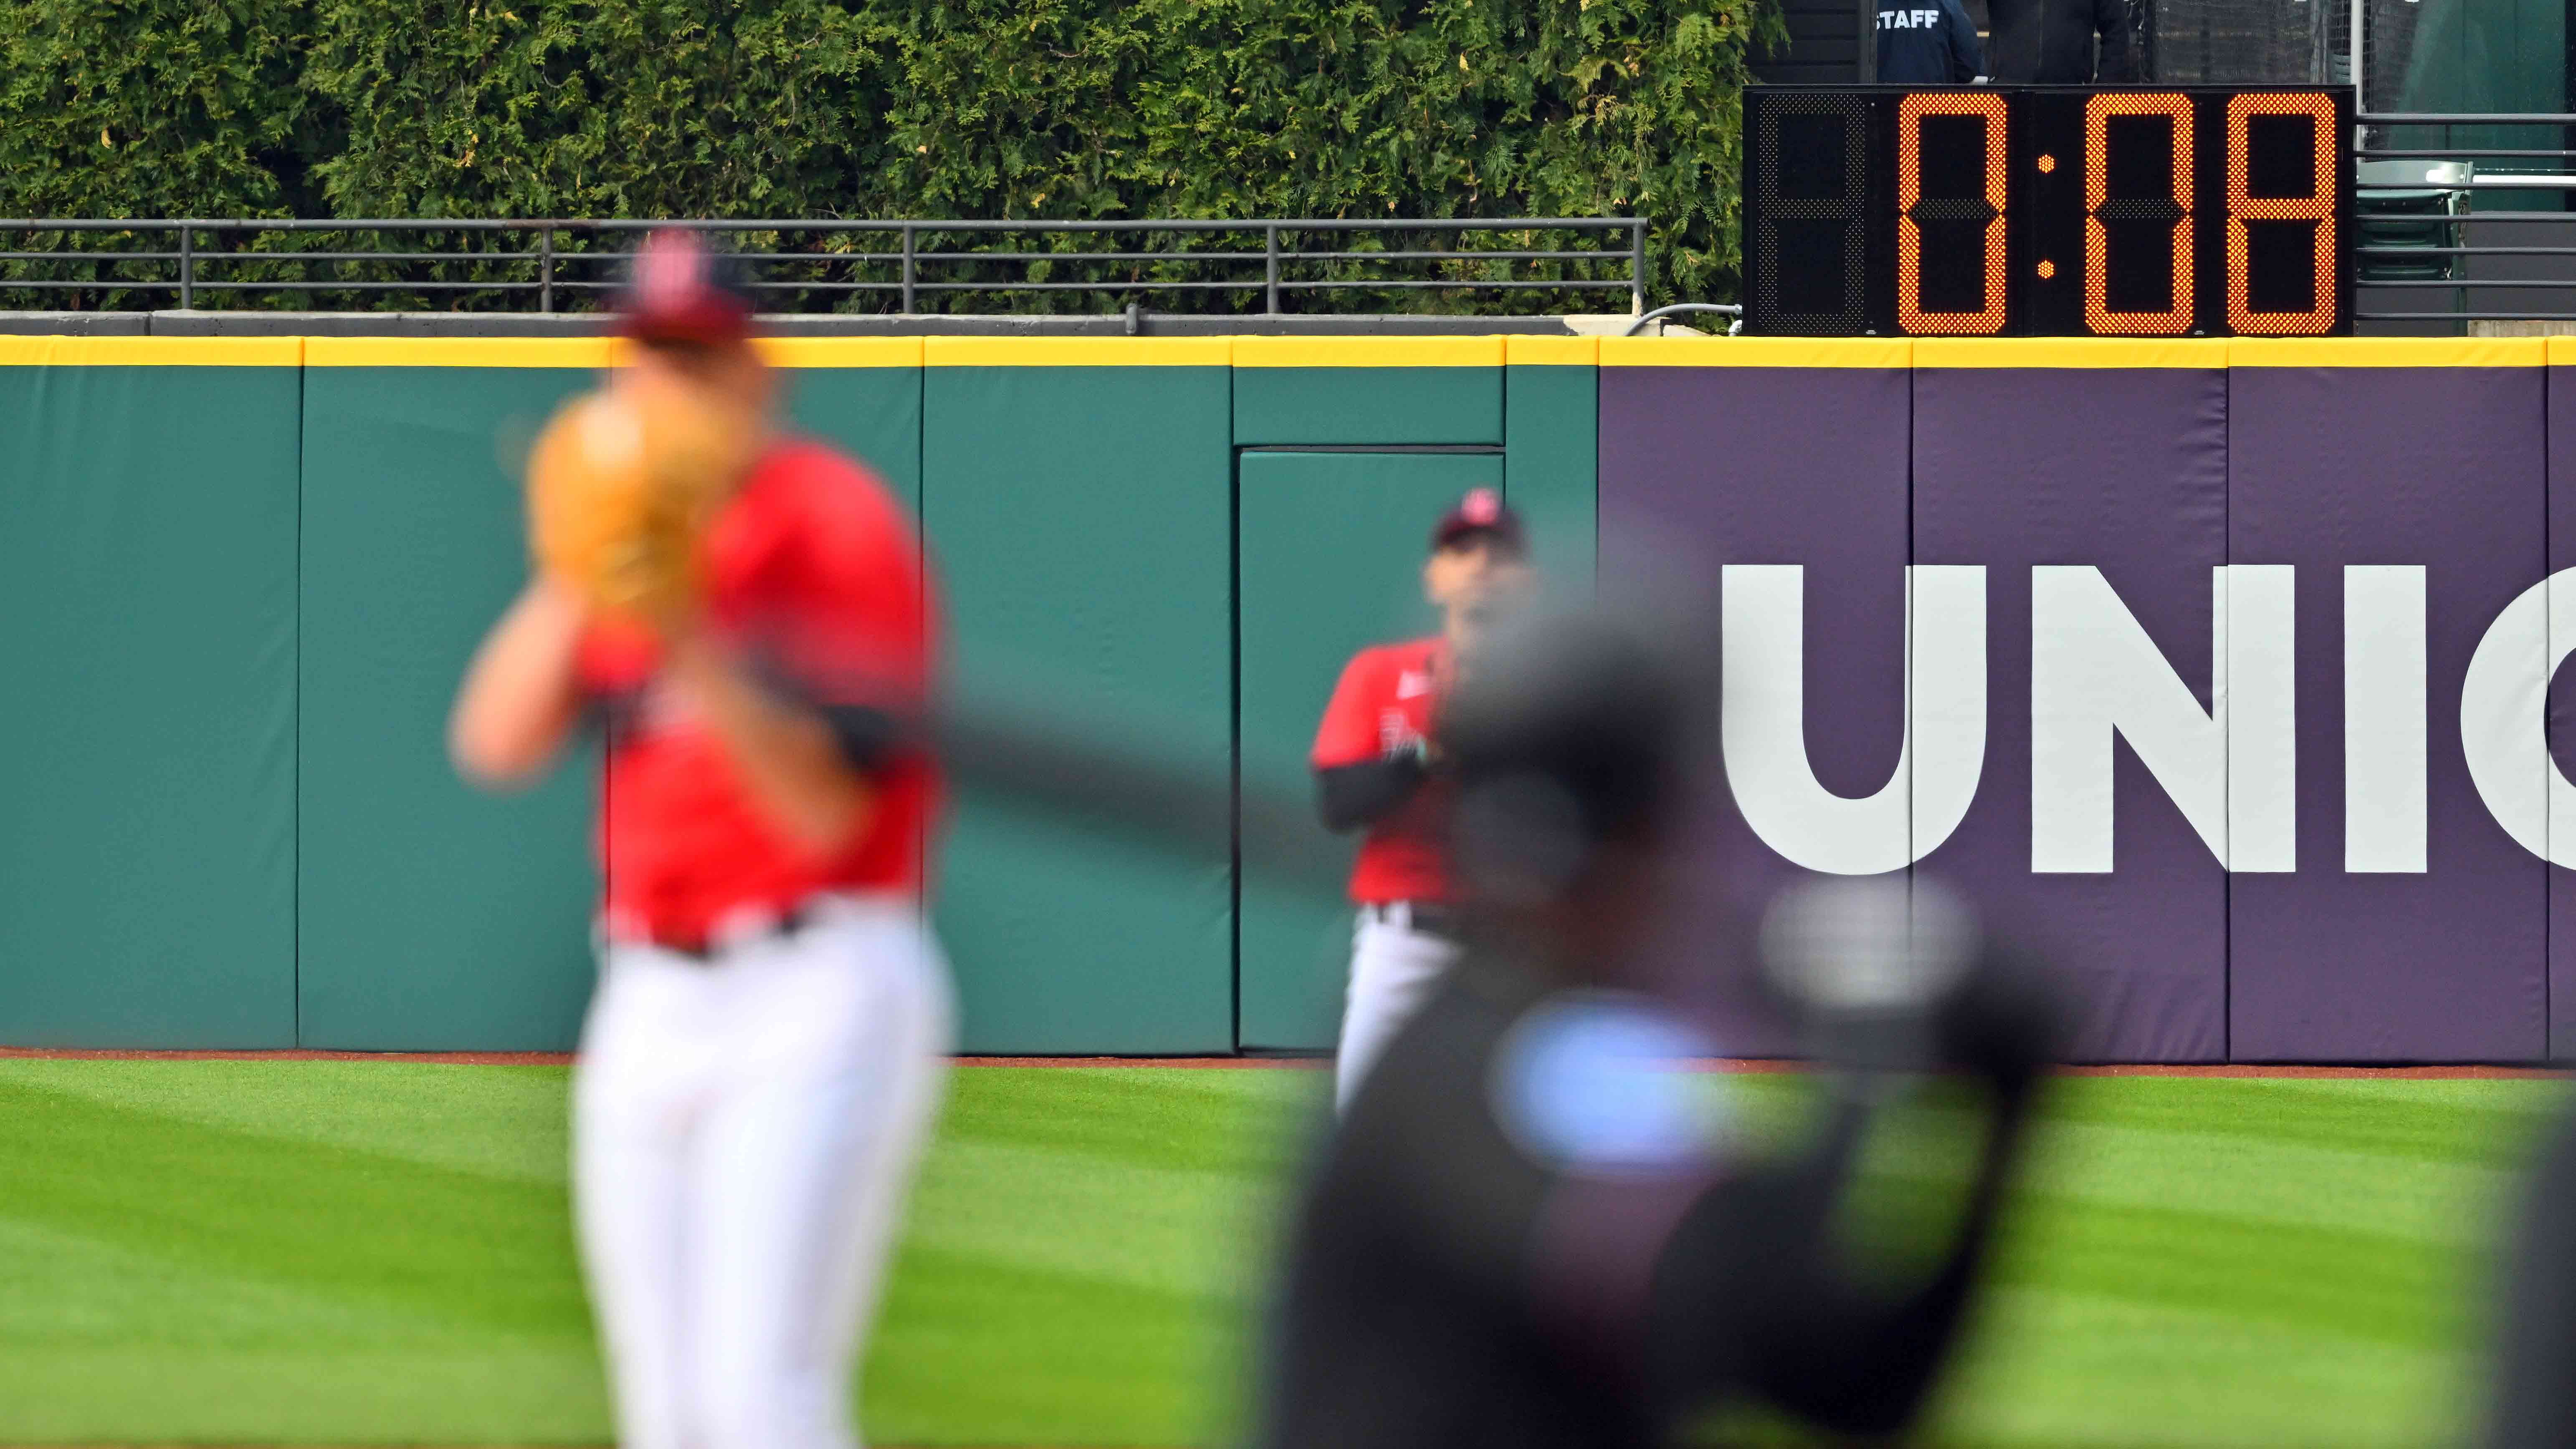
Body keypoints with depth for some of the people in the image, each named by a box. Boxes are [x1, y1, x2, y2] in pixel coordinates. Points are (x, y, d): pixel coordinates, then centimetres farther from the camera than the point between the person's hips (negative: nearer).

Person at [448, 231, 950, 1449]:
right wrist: (576, 577, -5)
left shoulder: (839, 522, -7)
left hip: (819, 994, -7)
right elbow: (496, 744, 5)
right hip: (647, 1003, 7)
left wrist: (691, 643, -26)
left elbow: (829, 809, -16)